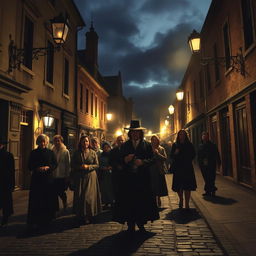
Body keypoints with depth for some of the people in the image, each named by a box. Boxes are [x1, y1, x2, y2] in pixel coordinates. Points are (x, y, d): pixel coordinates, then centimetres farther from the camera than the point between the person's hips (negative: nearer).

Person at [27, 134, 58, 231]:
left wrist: (47, 167, -13)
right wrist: (37, 169, -15)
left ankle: (46, 219, 20)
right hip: (36, 179, -1)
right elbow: (30, 166, 4)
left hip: (48, 179, 1)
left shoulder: (50, 152, 6)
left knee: (48, 200, 5)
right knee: (36, 200, -2)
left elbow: (55, 164, 4)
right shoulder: (33, 153, 5)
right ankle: (34, 222, 4)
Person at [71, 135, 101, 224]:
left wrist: (88, 166, -13)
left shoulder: (93, 153, 2)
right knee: (79, 196, 2)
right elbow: (72, 165, 5)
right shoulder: (76, 153, 5)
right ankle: (80, 216, 17)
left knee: (89, 196, -2)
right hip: (79, 177, 1)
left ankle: (89, 216, 13)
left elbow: (97, 165, 2)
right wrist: (80, 167, -12)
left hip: (90, 177, -1)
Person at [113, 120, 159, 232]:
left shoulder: (147, 145, 5)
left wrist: (143, 162, -19)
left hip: (143, 178, 0)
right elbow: (120, 160, 8)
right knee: (129, 200, 1)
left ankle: (141, 223, 21)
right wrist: (125, 159, -13)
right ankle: (131, 225, 15)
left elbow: (151, 159, -2)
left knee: (143, 200, 4)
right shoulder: (125, 145, 10)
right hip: (128, 178, 1)